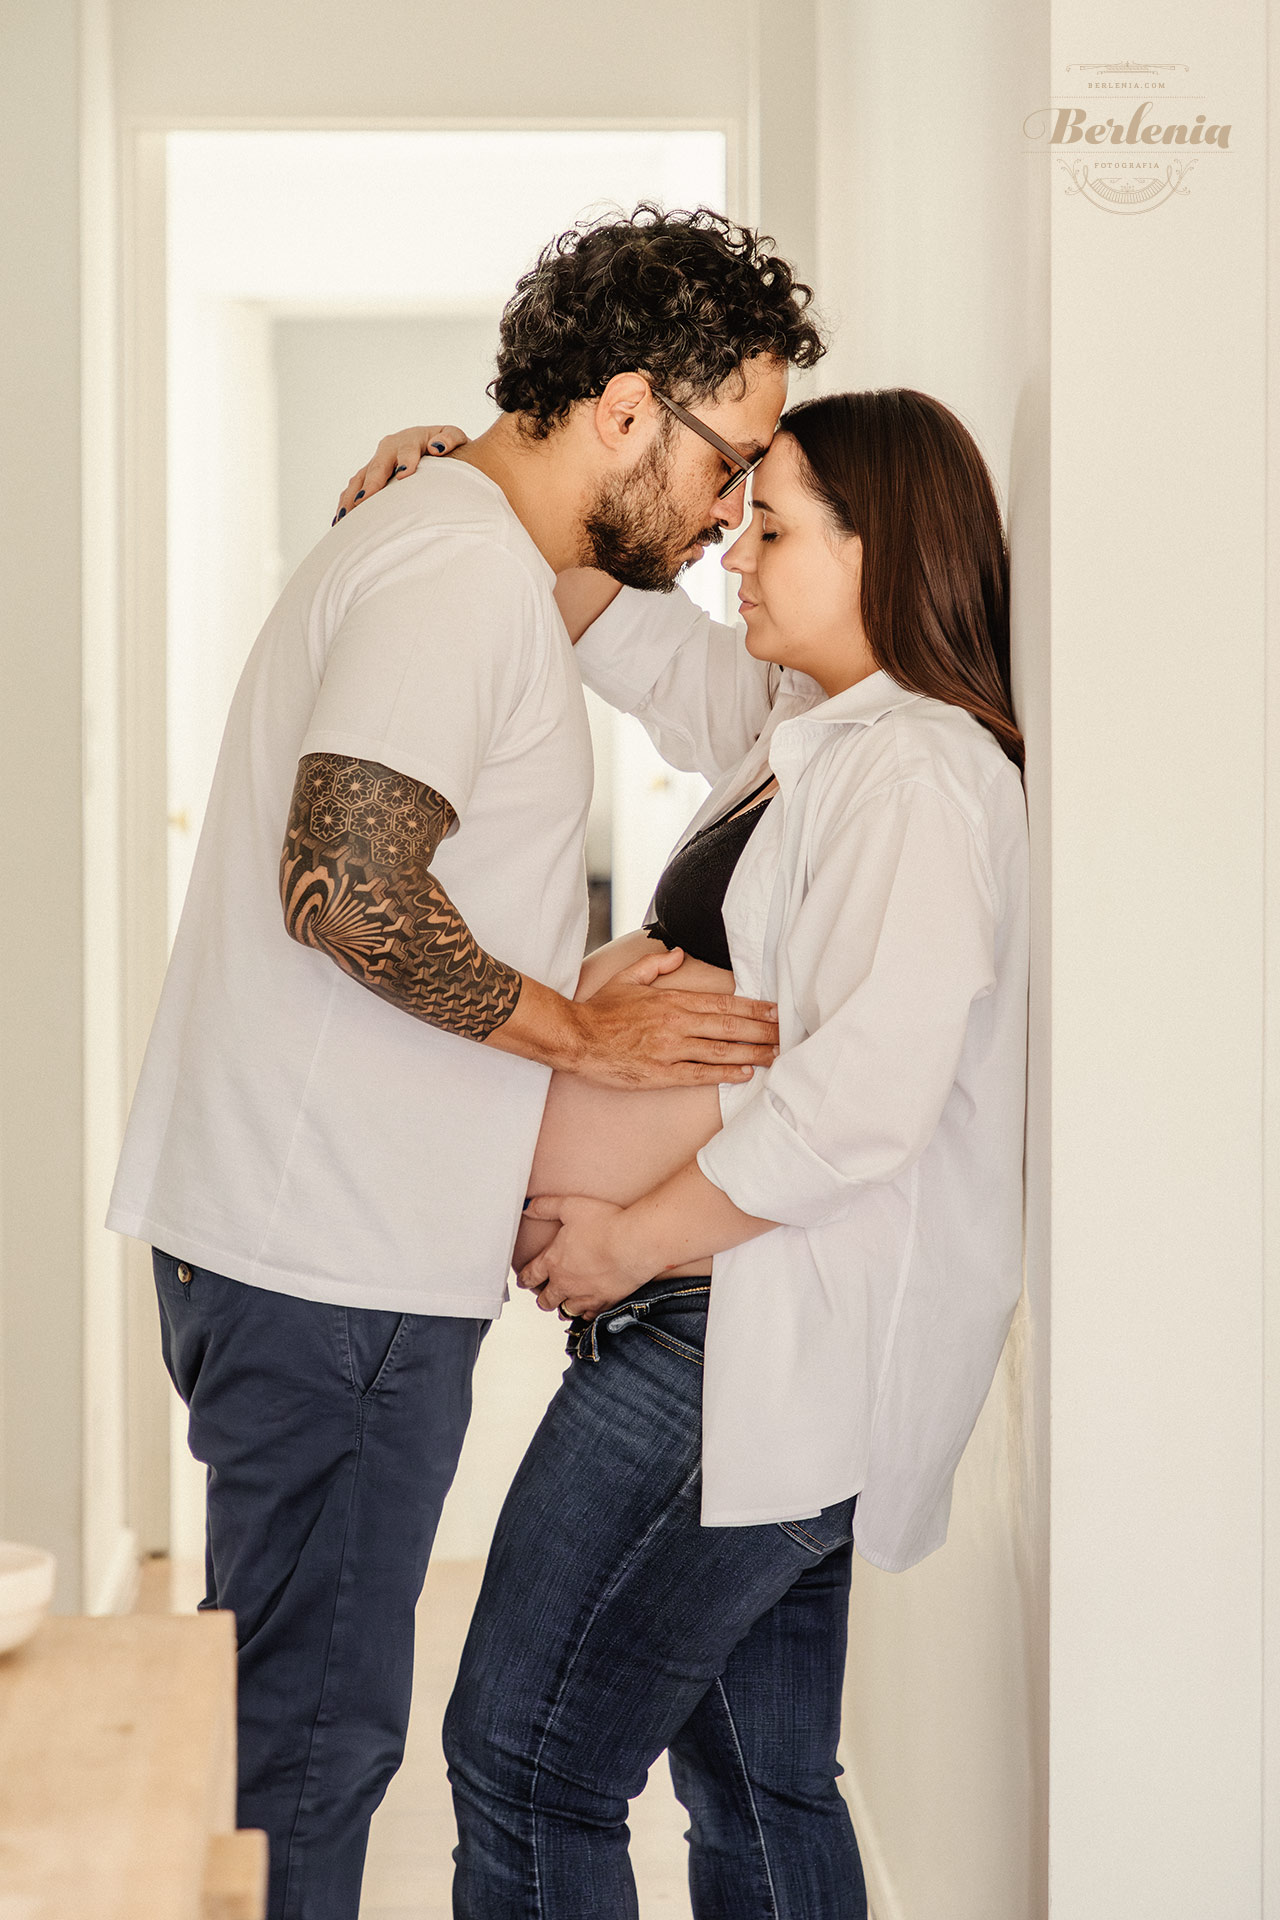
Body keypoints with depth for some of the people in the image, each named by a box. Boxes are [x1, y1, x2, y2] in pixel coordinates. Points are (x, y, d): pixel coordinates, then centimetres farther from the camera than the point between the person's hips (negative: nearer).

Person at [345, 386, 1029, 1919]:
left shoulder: (918, 775, -16)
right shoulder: (804, 723, 14)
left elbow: (867, 1092, -25)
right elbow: (638, 644, 29)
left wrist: (634, 1234, -16)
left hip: (750, 1345, -11)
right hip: (752, 1345, 11)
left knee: (522, 1754, -7)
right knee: (759, 1787, 17)